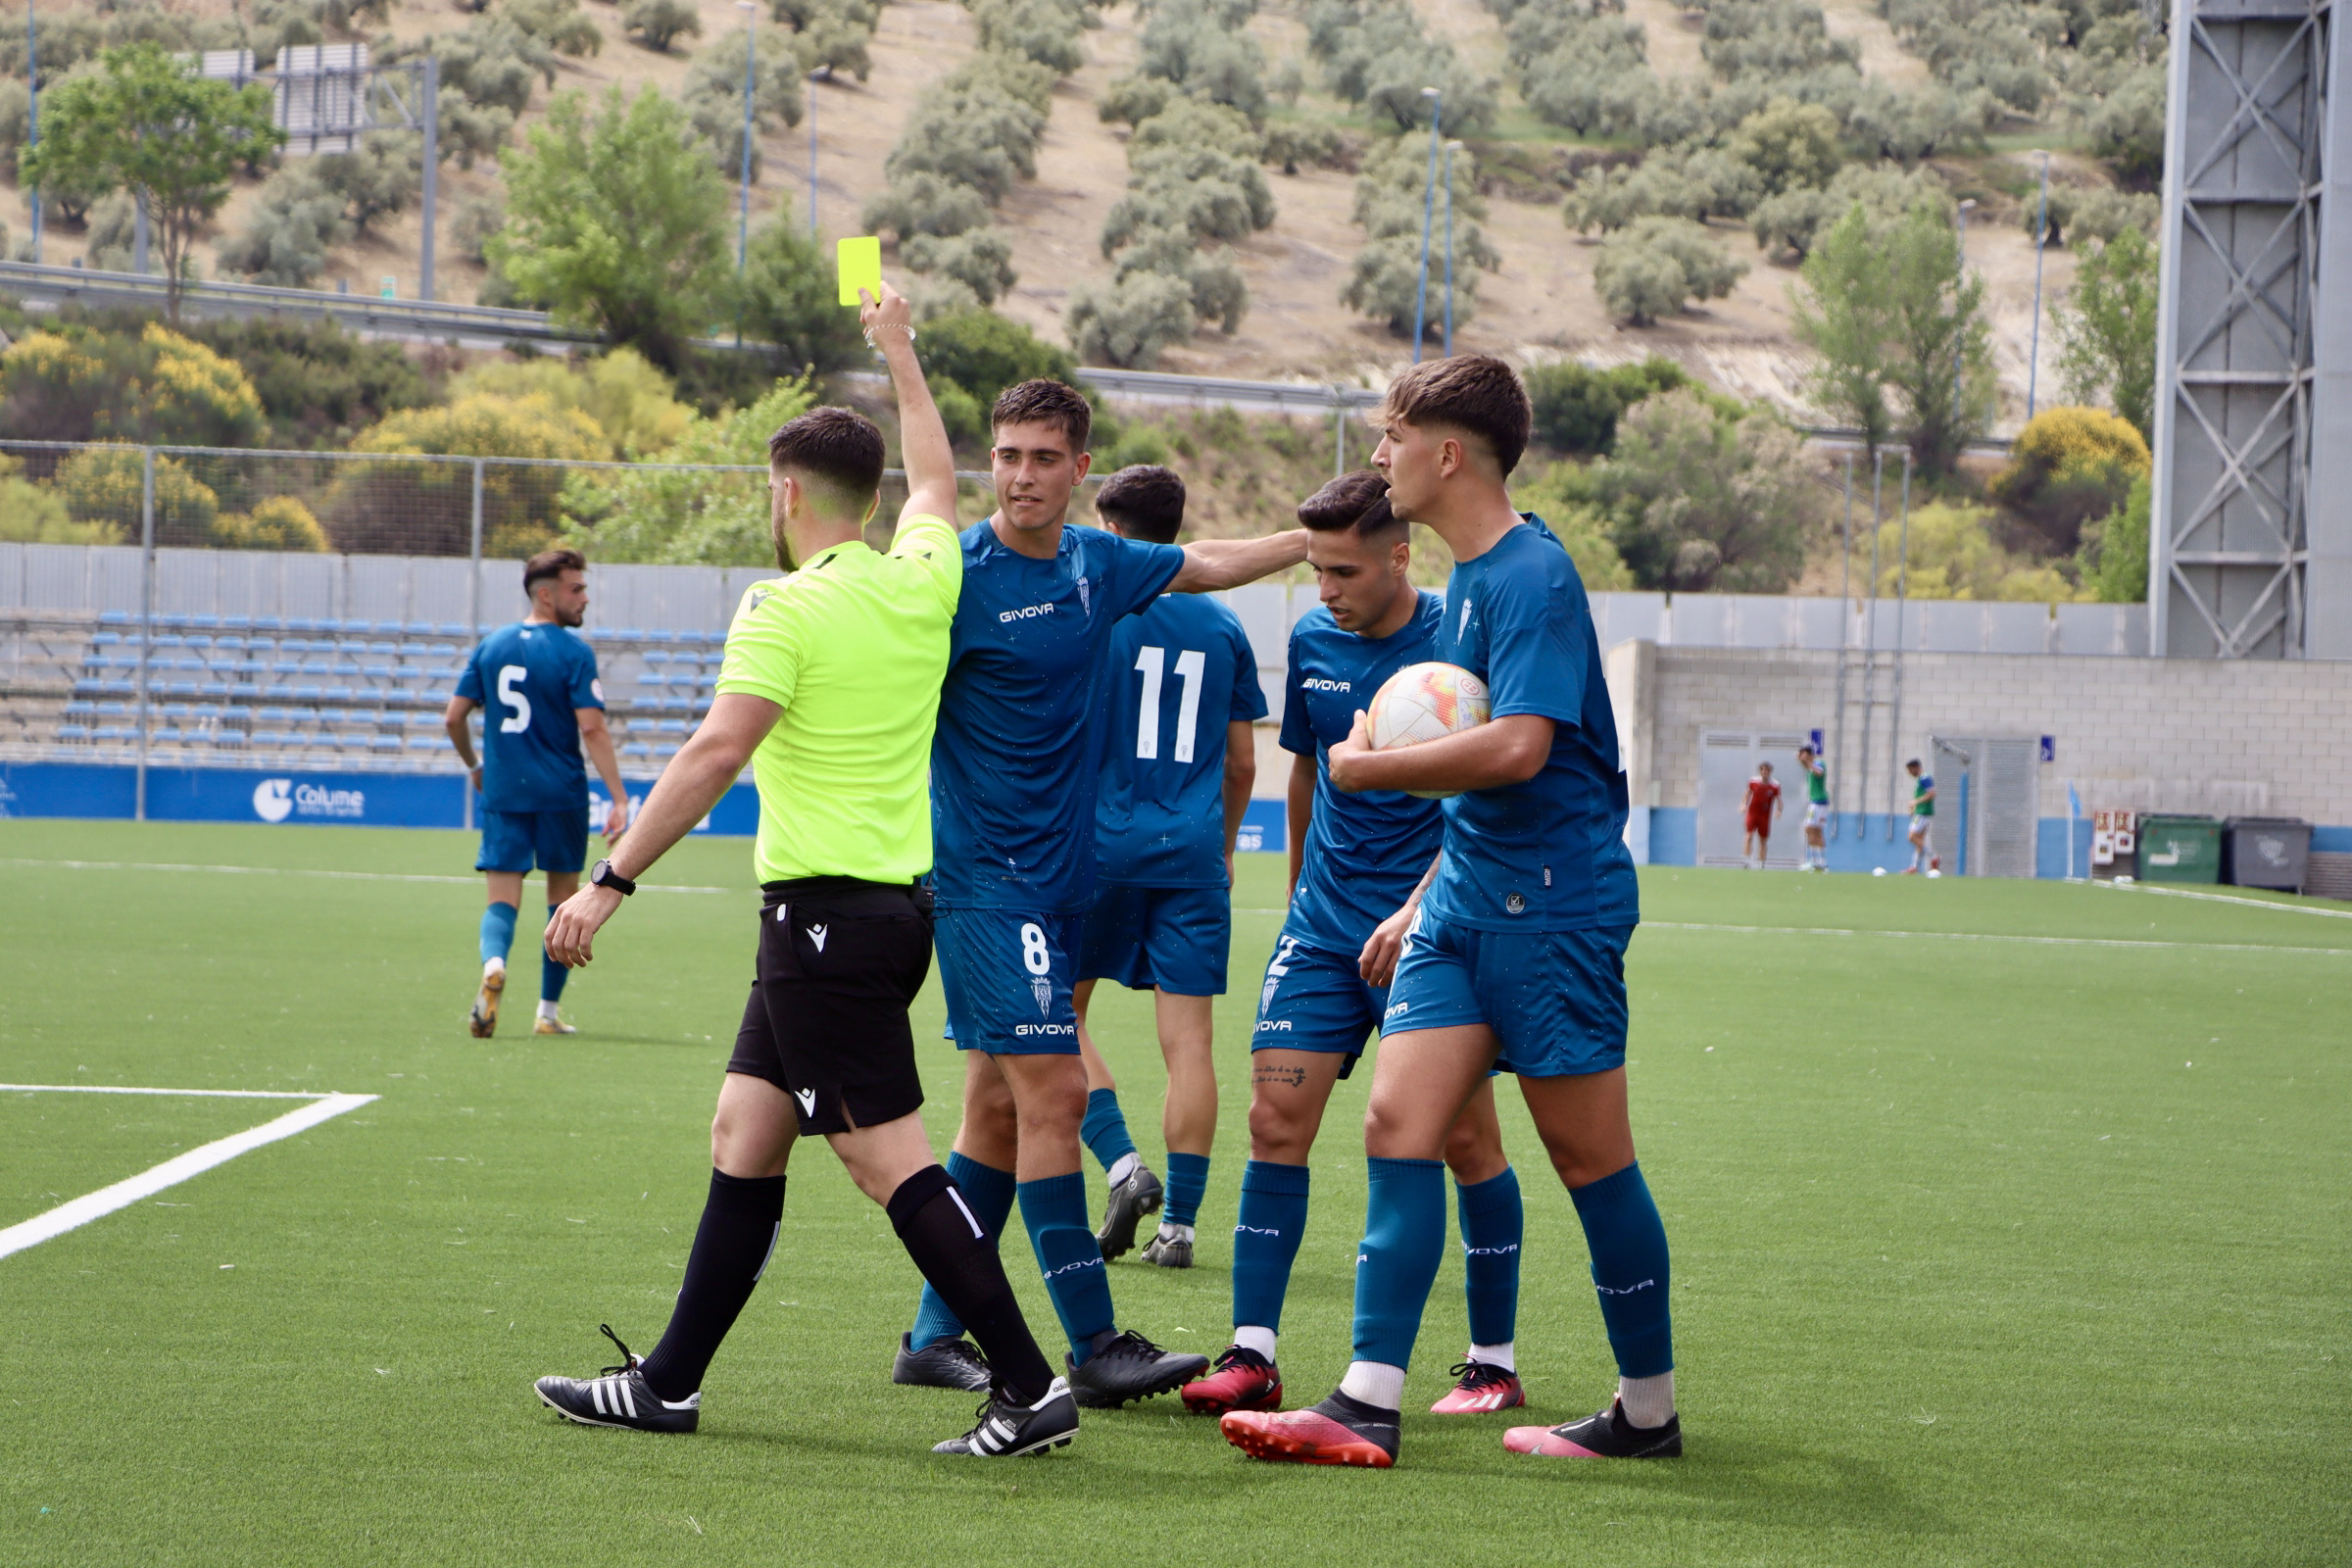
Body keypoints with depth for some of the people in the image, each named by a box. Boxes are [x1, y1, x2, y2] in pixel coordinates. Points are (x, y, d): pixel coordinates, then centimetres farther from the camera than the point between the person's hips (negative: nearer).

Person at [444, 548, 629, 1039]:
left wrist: (474, 766, 26)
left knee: (502, 900, 1)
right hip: (560, 793, -3)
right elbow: (592, 729, -16)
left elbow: (453, 718, 8)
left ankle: (493, 965, -32)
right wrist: (619, 799, -16)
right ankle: (548, 1011, 16)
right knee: (563, 897, 13)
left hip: (501, 792, 3)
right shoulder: (573, 651, -8)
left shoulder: (490, 646, 7)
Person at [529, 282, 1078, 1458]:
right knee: (742, 1140, 14)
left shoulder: (786, 609, -13)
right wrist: (900, 356, 44)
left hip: (827, 913, -9)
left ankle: (1031, 1389, -11)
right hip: (893, 907, 9)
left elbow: (717, 752, -22)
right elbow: (936, 483, 30)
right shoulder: (921, 582, 8)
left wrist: (610, 881, -20)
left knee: (893, 1164, -9)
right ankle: (667, 1384, 19)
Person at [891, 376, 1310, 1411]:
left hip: (1056, 877, 7)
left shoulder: (1096, 562, 9)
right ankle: (1094, 1347, -10)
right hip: (987, 878, -7)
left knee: (1002, 1108, 9)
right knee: (1050, 1092, -11)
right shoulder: (958, 577, -13)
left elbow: (1206, 565, 27)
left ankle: (935, 1336, 15)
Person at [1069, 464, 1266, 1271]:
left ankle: (1123, 1164, -8)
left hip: (1101, 841, -3)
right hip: (1192, 852, 3)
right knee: (1188, 1037, 1)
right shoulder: (1223, 627, 9)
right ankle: (1178, 1220, -1)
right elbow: (1242, 761, 14)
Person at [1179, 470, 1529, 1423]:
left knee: (1466, 1138, -1)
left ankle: (1494, 1363, 10)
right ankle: (1252, 1355, -2)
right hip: (1325, 920, 5)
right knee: (1276, 1119, -4)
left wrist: (1417, 911, -23)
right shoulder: (1312, 640, 6)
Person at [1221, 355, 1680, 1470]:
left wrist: (1369, 768, -16)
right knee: (1397, 1123, -2)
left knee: (1590, 1157, 1)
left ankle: (1649, 1413, 14)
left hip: (1552, 905, -9)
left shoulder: (1532, 576, -16)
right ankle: (1368, 1409, -4)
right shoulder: (1468, 580, 15)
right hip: (1466, 900, 9)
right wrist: (1421, 902, 25)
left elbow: (1519, 749, -28)